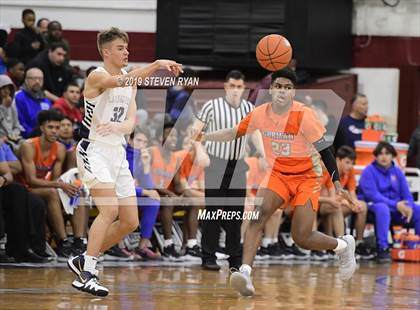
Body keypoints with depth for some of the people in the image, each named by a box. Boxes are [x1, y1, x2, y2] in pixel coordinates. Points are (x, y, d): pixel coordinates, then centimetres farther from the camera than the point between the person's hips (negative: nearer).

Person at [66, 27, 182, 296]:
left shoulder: (132, 82, 11)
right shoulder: (97, 77, -12)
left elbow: (131, 122, 2)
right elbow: (120, 82, -35)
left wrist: (119, 126, -24)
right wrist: (156, 65, -48)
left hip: (118, 153, 8)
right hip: (94, 150, -8)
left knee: (130, 222, 6)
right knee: (110, 210, -25)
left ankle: (84, 261, 20)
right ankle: (87, 273, -22)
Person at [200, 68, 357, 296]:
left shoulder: (304, 116, -19)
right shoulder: (260, 114, -7)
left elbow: (324, 150, -13)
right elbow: (234, 133, 9)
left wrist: (337, 185, -19)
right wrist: (205, 137, -4)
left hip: (306, 177, -3)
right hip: (277, 174, 3)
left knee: (301, 238, -9)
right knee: (259, 213, -25)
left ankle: (343, 245, 22)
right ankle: (245, 272, -33)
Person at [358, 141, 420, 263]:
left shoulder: (397, 172, 11)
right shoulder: (369, 171, -5)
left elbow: (407, 195, 7)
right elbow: (373, 195, -17)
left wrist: (408, 207, -18)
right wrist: (395, 205, -25)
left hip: (397, 207, 5)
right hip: (373, 206, -5)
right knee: (382, 208, -40)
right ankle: (382, 249, -42)